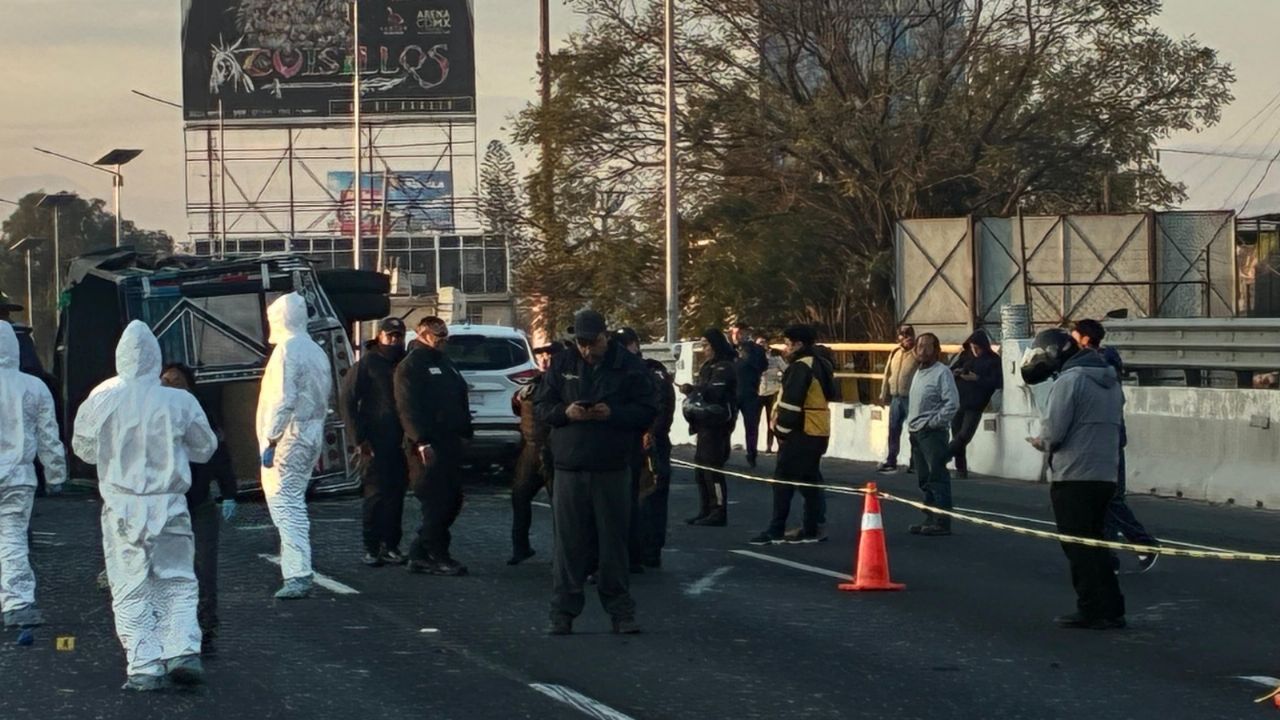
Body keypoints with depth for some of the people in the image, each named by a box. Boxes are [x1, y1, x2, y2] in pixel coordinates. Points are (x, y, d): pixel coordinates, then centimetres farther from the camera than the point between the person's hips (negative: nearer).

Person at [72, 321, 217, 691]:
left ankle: (145, 667, 2)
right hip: (169, 506, 0)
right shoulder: (179, 402, -7)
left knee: (130, 590, 6)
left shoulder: (101, 400, -6)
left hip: (122, 507, 0)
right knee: (177, 583, 13)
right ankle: (182, 650, -3)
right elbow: (205, 448, 7)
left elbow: (84, 448, 9)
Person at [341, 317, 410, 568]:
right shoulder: (366, 364, -2)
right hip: (375, 443, -5)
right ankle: (371, 549, -2)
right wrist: (359, 439, -10)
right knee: (376, 495, -6)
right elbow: (348, 402, -4)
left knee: (396, 495, 6)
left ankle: (390, 546, 12)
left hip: (401, 443, 5)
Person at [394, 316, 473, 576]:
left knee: (452, 500, 8)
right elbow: (408, 408, -15)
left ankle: (421, 554, 15)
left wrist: (465, 433, 14)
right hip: (428, 446, -9)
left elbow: (461, 401, 25)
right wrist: (422, 442, -21)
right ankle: (437, 557, -1)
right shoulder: (411, 366, -6)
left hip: (449, 443, 9)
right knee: (437, 501, -8)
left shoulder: (446, 364, 22)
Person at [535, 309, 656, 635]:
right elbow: (541, 406, 9)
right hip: (569, 469, 2)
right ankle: (563, 611, 8)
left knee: (614, 542, 3)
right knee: (569, 544, 2)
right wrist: (565, 412, -12)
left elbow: (647, 412, -1)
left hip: (612, 470, -1)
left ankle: (621, 611, 10)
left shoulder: (629, 366, 1)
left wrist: (613, 413, -17)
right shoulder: (562, 365, 8)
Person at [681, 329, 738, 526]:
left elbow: (714, 391, -21)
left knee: (712, 467, -11)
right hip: (706, 422, 10)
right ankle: (705, 511, 17)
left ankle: (719, 513, -9)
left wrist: (692, 389, -11)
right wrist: (693, 392, 3)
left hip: (717, 423, -10)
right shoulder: (711, 366, 20)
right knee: (701, 467, 12)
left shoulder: (725, 367, -11)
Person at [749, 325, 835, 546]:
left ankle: (776, 530, -6)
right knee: (810, 480, 12)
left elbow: (791, 403, -21)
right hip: (819, 433, 10)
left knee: (783, 480, -5)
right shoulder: (820, 365, 15)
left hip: (801, 434, -10)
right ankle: (812, 529, 13)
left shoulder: (800, 367, -15)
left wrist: (782, 430, -12)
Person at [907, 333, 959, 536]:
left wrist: (933, 423, -16)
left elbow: (952, 404, -17)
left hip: (932, 433, -9)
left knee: (937, 478, -9)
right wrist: (911, 424, 14)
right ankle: (930, 519, 19)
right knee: (924, 480, 13)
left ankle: (942, 522, -8)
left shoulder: (942, 372, -9)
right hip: (916, 433, 9)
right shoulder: (918, 372, 18)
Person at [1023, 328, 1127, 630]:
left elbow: (1053, 431, -17)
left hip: (1073, 477, -8)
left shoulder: (1069, 380, -13)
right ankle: (1110, 608, 15)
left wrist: (1041, 443, 5)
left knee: (1079, 547, 0)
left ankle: (1093, 610, 0)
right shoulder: (1110, 381, 15)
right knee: (1094, 543, 16)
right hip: (1106, 476, 8)